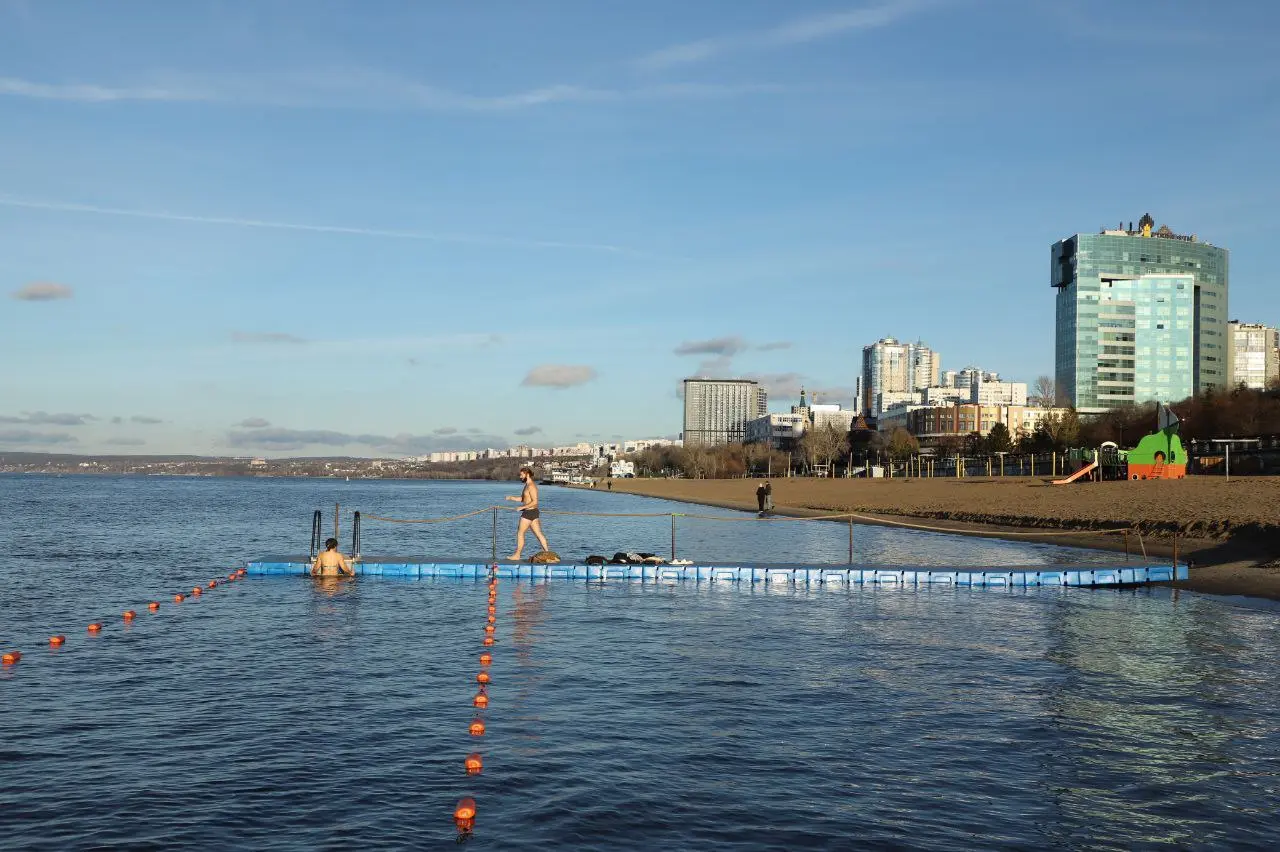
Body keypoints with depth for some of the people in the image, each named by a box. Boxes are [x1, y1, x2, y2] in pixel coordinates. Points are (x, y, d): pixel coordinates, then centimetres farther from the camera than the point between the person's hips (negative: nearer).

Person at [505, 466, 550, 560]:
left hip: (529, 512, -10)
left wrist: (522, 507, -21)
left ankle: (517, 555, 5)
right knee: (538, 534, 8)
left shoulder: (531, 486, -16)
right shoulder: (528, 485, 17)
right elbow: (522, 499, 23)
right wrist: (511, 498, 10)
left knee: (520, 533, -2)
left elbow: (535, 502, -22)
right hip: (532, 512, 10)